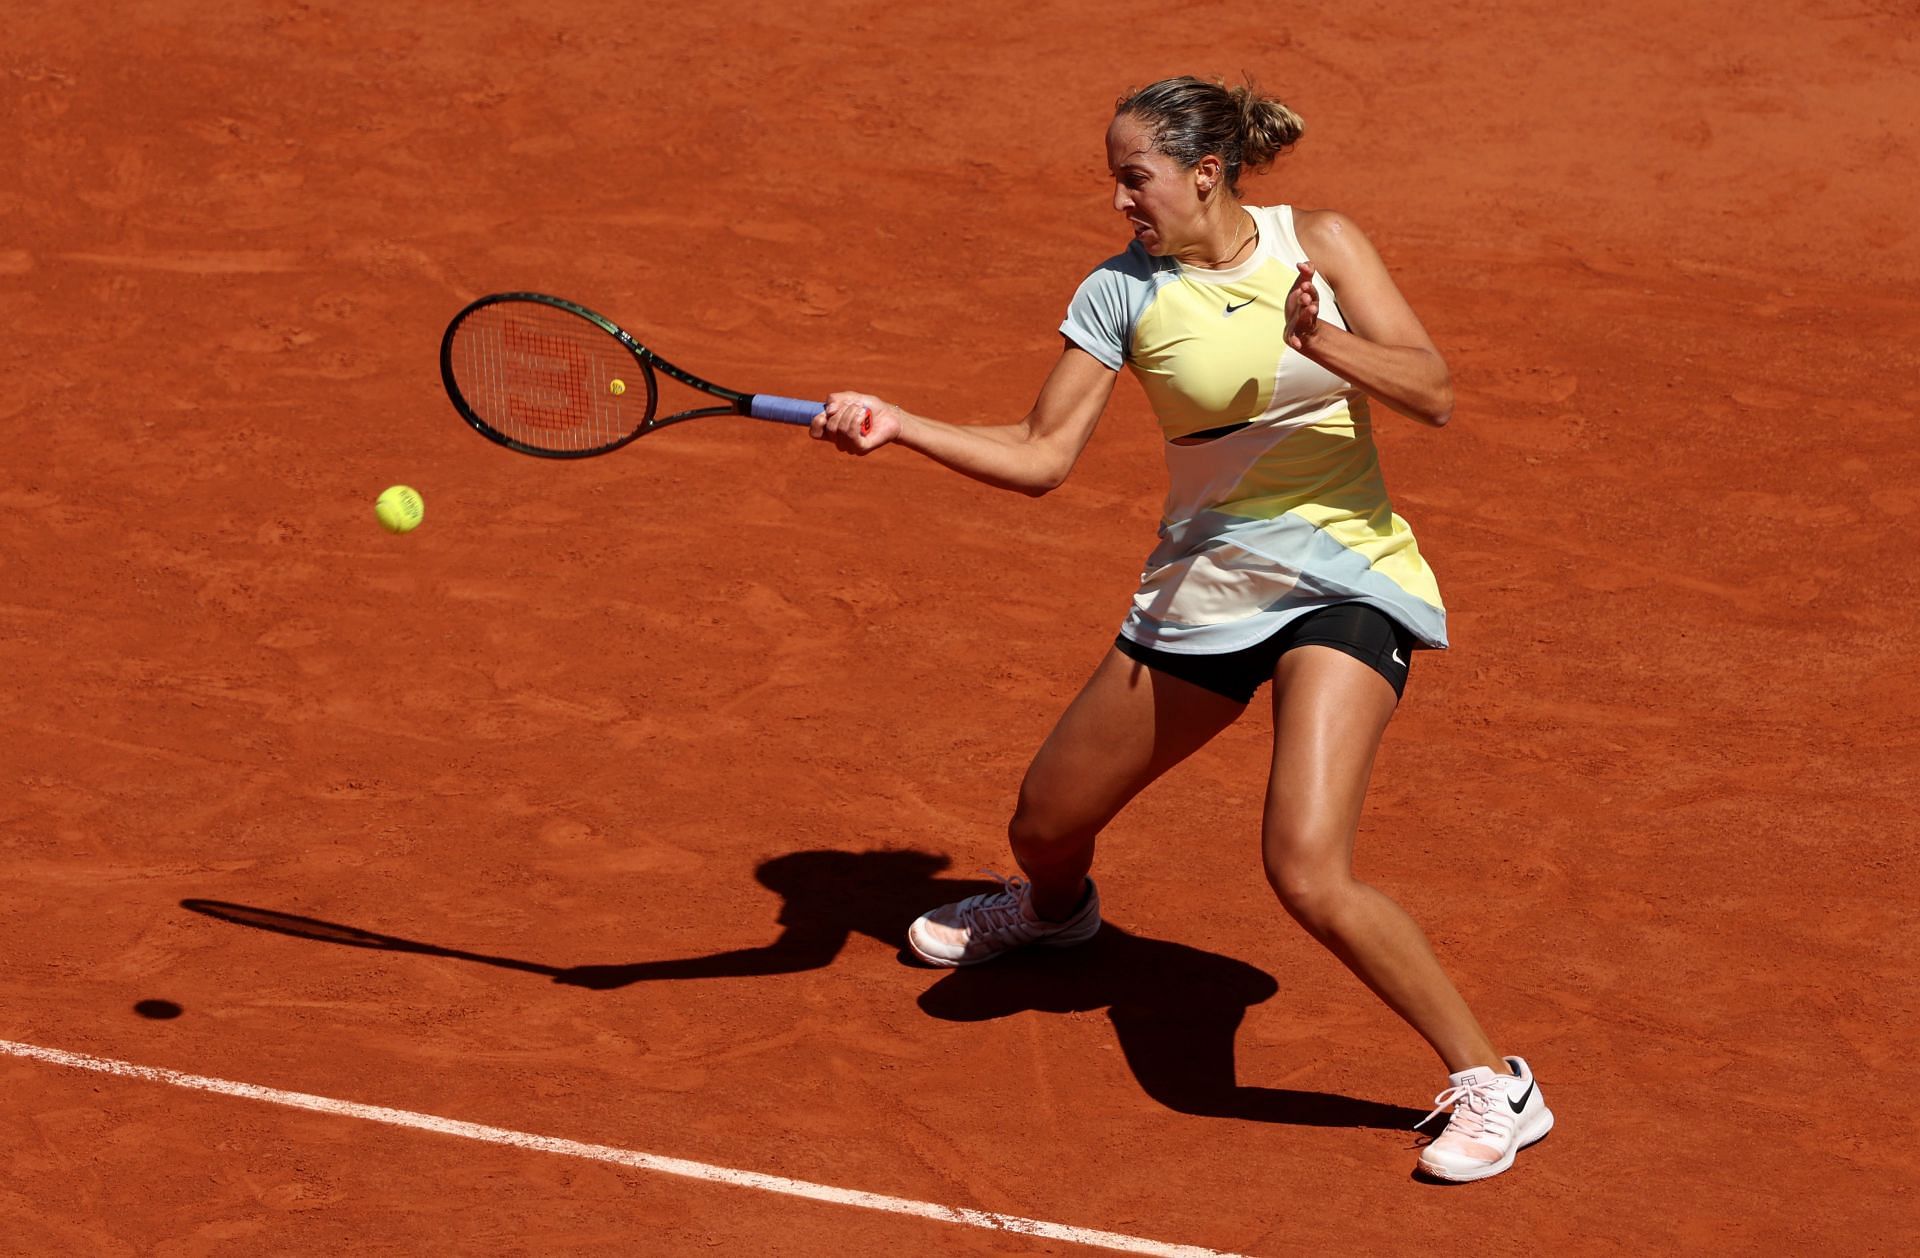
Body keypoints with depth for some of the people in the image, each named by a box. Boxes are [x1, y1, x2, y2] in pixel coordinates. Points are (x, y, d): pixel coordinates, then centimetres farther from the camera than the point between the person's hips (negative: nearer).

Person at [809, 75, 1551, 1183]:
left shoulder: (1317, 244, -5)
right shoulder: (1124, 292, 0)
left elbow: (1433, 395, -12)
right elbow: (1040, 458, -2)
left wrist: (1320, 340, -28)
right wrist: (898, 426, -15)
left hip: (1343, 585, -4)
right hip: (1201, 590, 5)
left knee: (1308, 871, -25)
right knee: (1045, 830, 16)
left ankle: (1494, 1084, -10)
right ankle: (1054, 913, 57)